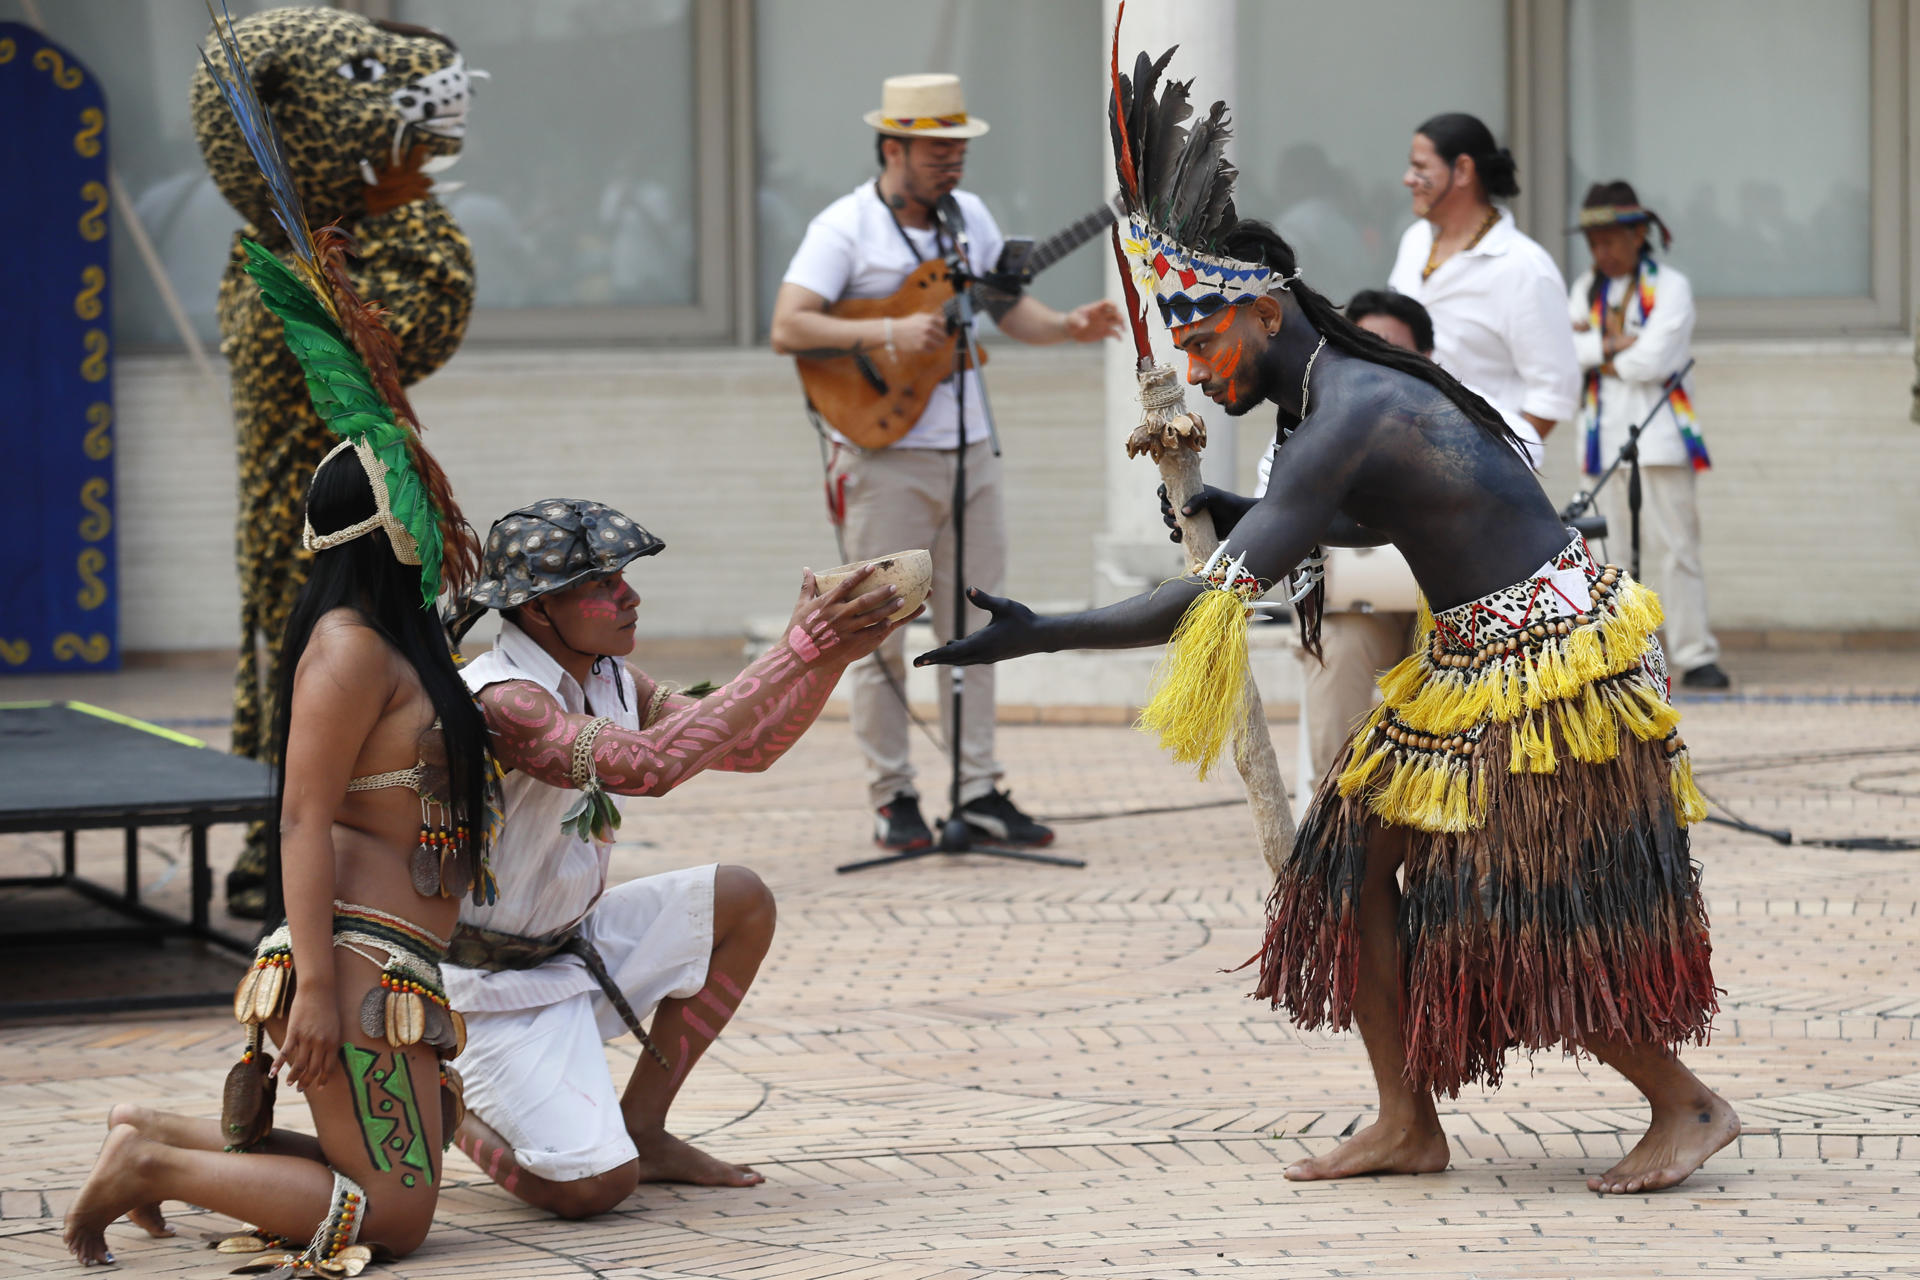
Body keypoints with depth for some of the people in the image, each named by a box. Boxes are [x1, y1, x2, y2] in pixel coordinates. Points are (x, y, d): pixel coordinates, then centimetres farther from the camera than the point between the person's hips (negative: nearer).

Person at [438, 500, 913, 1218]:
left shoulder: (610, 682, 2)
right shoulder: (499, 702, -28)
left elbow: (747, 748, 5)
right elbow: (652, 764, -40)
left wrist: (833, 656, -12)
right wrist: (795, 651, -38)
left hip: (571, 939, 9)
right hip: (490, 980, -9)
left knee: (740, 903, 8)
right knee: (594, 1187, -22)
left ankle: (641, 1130, 11)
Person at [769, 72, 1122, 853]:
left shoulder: (969, 217, 11)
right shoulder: (846, 228, -9)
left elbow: (1009, 308, 17)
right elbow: (787, 328, -18)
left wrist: (1068, 326, -2)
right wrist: (888, 335, -26)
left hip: (969, 452, 6)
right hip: (885, 457, -6)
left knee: (972, 629, 7)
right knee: (881, 633, -1)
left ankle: (979, 791, 12)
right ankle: (892, 799, 8)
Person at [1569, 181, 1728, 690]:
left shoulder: (1670, 286, -2)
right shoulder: (1587, 288, 15)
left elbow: (1651, 361, -14)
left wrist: (1596, 350, -3)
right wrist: (1615, 344, -12)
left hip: (1659, 433, -4)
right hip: (1605, 433, 5)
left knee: (1679, 543, -6)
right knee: (1610, 547, 5)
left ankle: (1695, 656, -3)